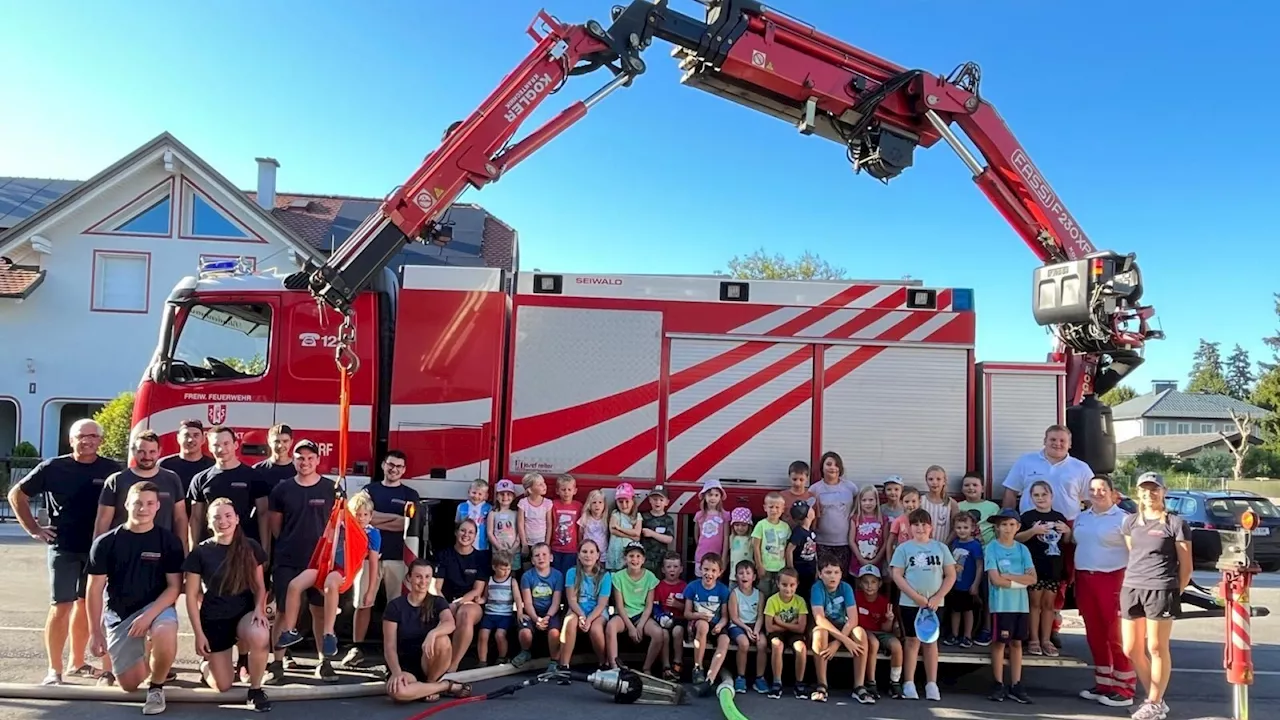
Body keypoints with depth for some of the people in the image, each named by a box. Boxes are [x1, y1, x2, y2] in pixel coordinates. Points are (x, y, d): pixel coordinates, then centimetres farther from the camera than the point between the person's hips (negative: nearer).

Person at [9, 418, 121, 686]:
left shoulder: (112, 470, -1)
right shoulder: (53, 467, -4)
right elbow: (17, 494, 5)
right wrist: (33, 529, 0)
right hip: (63, 548, -2)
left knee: (86, 605, 12)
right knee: (61, 607, -4)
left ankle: (77, 662, 25)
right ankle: (54, 670, 3)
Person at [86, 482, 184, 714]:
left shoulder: (169, 541, -6)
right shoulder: (106, 543, -4)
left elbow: (174, 586, -7)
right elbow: (94, 589, 0)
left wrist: (149, 615, -22)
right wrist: (95, 632, -3)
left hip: (157, 606, -2)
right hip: (118, 614, 2)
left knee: (165, 634, -38)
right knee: (129, 685, 2)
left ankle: (156, 687, -9)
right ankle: (145, 654, 38)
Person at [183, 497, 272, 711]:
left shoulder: (251, 547, -3)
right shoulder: (200, 552, -8)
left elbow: (259, 586, 4)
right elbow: (192, 596, -4)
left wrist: (259, 608, -16)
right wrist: (198, 633, -7)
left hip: (245, 612, 1)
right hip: (213, 619, 0)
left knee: (260, 637, -36)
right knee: (223, 686, 3)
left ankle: (255, 690, -10)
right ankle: (205, 664, 40)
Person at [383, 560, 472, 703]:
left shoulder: (438, 602, 0)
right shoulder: (395, 606, -5)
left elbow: (450, 623, -23)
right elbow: (389, 646, -9)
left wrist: (432, 633, -45)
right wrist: (397, 672, -27)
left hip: (429, 665, 1)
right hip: (404, 665, -1)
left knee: (442, 640, -33)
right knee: (396, 691, -38)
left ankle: (430, 683, -8)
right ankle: (447, 686, -14)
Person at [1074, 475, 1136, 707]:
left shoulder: (1122, 518, -6)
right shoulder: (1082, 518, 15)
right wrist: (1074, 580, 14)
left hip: (1112, 579, -6)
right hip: (1084, 579, 6)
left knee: (1115, 635, -4)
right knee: (1094, 635, 11)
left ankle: (1124, 689, 4)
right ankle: (1103, 683, 21)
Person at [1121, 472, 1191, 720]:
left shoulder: (1175, 523, -2)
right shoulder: (1130, 522, 14)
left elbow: (1186, 565, 0)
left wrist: (1174, 593, -2)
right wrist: (1133, 579, 12)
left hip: (1161, 590, -6)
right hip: (1131, 588, 6)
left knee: (1157, 648, 1)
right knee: (1131, 650, 8)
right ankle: (1154, 698, 25)